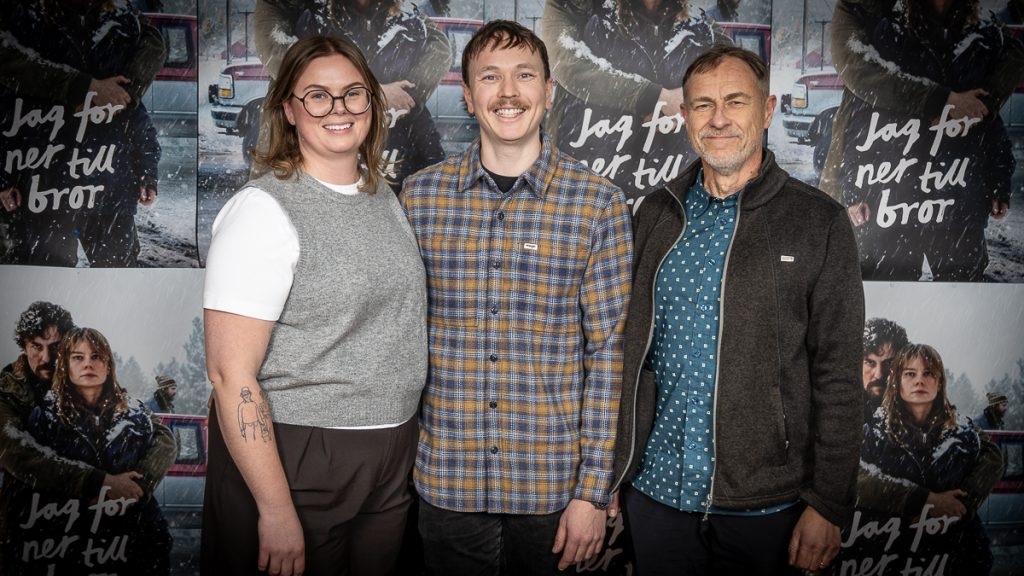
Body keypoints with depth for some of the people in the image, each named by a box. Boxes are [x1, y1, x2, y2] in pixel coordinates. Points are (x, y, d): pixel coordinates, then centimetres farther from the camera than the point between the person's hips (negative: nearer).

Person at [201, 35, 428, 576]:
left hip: (391, 457, 7)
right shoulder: (264, 209, -15)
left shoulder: (383, 195, 6)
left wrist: (400, 442, 12)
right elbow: (231, 374, -19)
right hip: (292, 462, -6)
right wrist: (276, 511, -20)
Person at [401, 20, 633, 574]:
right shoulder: (420, 195, 0)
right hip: (447, 479, 2)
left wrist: (592, 491, -7)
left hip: (552, 483, -1)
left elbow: (609, 352, -5)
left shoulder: (598, 204, -6)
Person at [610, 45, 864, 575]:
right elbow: (628, 350, 7)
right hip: (655, 488, 3)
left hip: (764, 502, -3)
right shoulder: (655, 214, 5)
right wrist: (610, 472, 7)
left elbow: (838, 377, -6)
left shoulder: (817, 222, -6)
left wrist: (827, 504, -8)